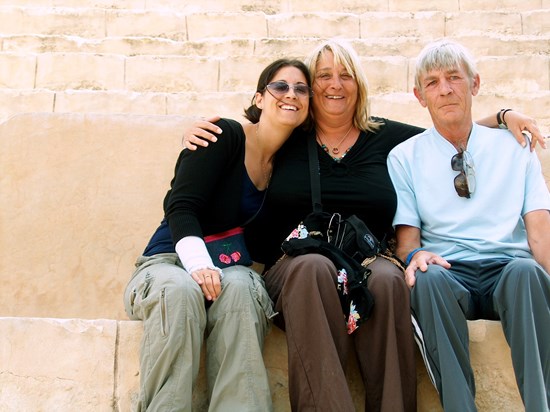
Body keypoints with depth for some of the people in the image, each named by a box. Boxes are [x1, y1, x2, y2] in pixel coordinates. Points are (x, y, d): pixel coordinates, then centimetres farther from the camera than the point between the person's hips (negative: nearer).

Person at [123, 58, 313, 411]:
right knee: (180, 291, -38)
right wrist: (198, 263, -32)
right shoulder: (226, 135, -6)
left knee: (238, 289, -34)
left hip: (231, 269, 3)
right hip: (172, 262, -3)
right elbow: (181, 207, -15)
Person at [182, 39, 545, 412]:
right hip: (294, 268, -1)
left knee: (388, 278, -35)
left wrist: (503, 117, 14)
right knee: (314, 267, -38)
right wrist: (196, 135, 5)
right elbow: (225, 139, 26)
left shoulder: (387, 137, 15)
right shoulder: (286, 139, 12)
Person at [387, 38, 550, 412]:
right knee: (428, 277, -35)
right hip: (447, 270, 0)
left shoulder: (515, 148, 15)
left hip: (510, 271, 1)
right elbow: (406, 233, 7)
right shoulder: (404, 157, 14)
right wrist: (415, 254, -19)